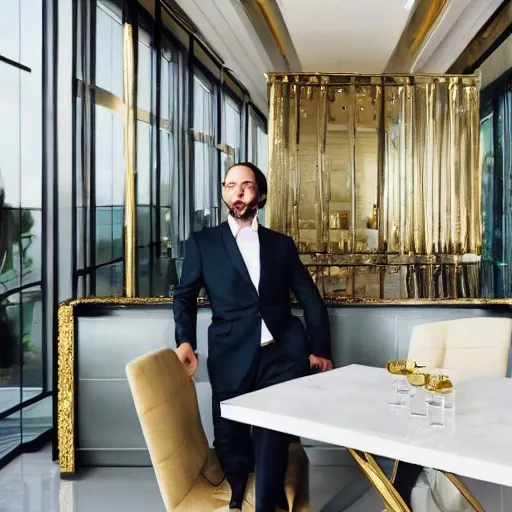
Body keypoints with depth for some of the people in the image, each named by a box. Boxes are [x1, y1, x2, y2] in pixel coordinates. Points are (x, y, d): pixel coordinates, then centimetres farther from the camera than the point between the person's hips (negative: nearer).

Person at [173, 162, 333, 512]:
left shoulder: (281, 244, 14)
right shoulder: (203, 243, 11)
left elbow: (311, 300, 14)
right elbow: (185, 296, 11)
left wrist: (319, 348, 5)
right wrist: (185, 341, -6)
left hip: (282, 354, 1)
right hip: (232, 357, 0)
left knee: (273, 435, -11)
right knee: (230, 436, 5)